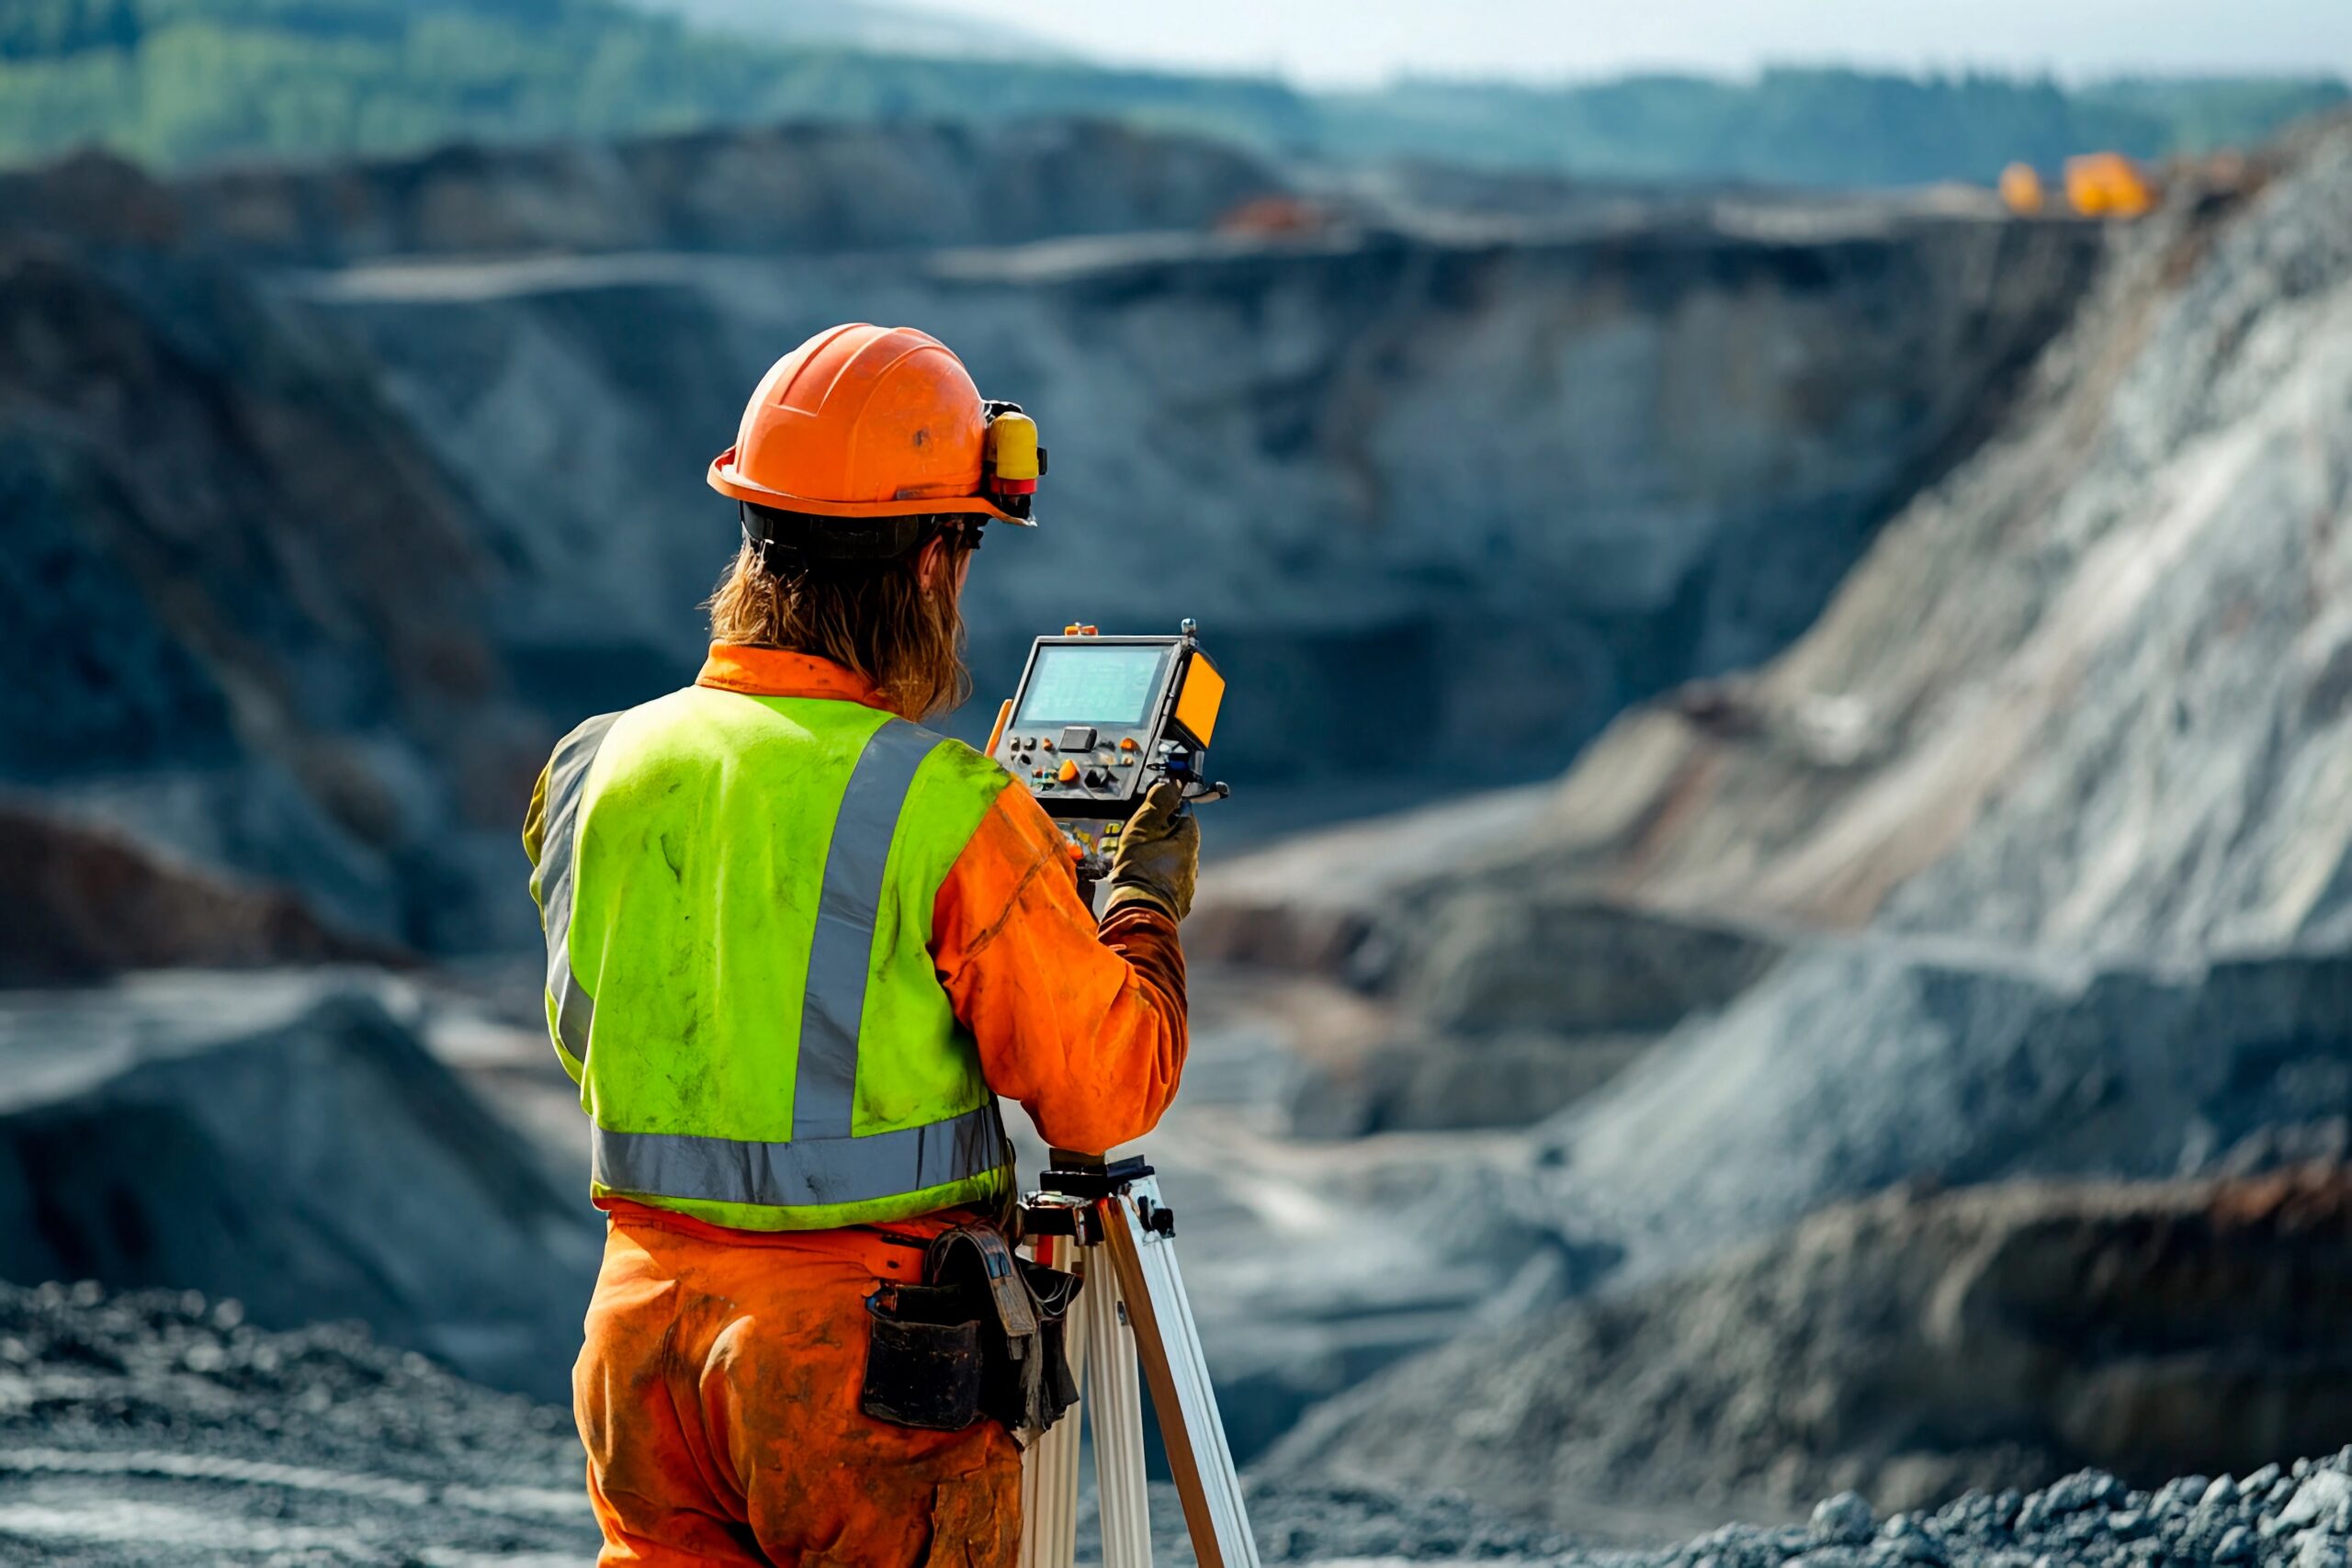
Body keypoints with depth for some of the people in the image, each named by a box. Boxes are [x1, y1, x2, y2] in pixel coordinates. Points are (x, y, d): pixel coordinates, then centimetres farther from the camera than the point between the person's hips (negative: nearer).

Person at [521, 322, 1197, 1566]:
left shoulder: (598, 770, 1)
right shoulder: (949, 815, -16)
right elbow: (1107, 1093, -9)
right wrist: (1146, 906, 10)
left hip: (643, 1327, 5)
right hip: (870, 1355, -5)